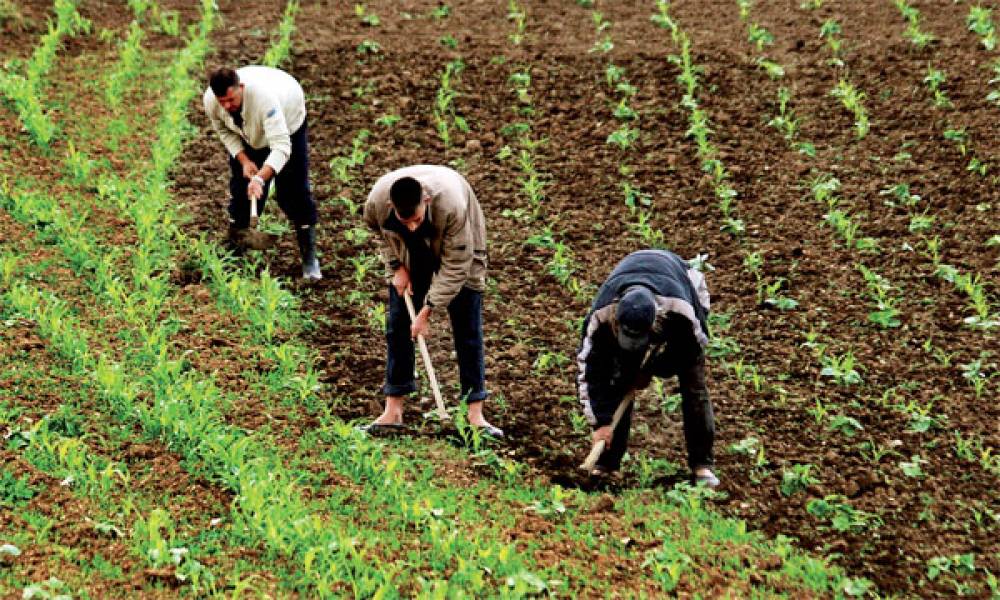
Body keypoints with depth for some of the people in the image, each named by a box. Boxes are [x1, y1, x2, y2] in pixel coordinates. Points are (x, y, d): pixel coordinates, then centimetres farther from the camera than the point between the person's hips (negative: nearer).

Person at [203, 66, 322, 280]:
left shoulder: (263, 96, -47)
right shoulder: (210, 100, -31)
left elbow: (281, 147, -50)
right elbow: (223, 129, -8)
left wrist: (261, 177, -63)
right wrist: (244, 160, -21)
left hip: (288, 121, -4)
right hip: (247, 132, 4)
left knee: (295, 193, -9)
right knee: (240, 188, 1)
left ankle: (309, 258, 1)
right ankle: (234, 250, 17)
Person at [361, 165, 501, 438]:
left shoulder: (452, 205, -43)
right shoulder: (377, 200, -32)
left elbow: (455, 265, -31)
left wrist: (428, 311, -28)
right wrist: (396, 267, -11)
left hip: (460, 249, -3)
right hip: (410, 254, 3)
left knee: (467, 329, -6)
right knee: (398, 325, 0)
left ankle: (476, 414, -2)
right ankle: (393, 412, 6)